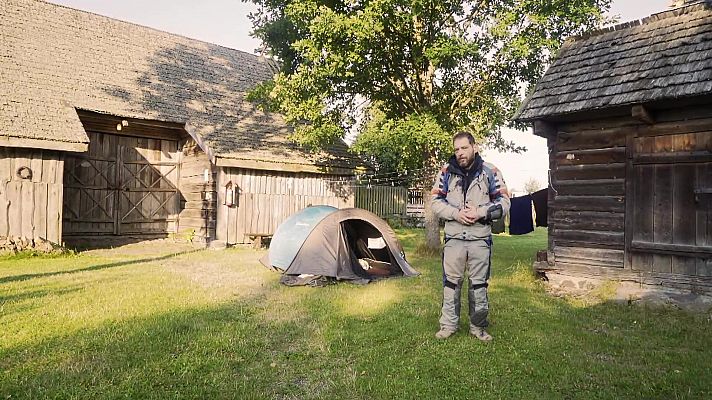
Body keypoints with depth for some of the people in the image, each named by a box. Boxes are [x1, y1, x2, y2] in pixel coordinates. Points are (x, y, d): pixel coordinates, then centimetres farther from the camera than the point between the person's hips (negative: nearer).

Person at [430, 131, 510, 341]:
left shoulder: (490, 172, 1)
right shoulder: (446, 172, 3)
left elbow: (503, 203, 1)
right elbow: (436, 202, 2)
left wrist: (480, 213, -14)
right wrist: (456, 213, -14)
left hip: (480, 239, 0)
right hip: (453, 238, 0)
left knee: (479, 284, 9)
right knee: (451, 282, 6)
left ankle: (478, 326, 24)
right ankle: (448, 325, 19)